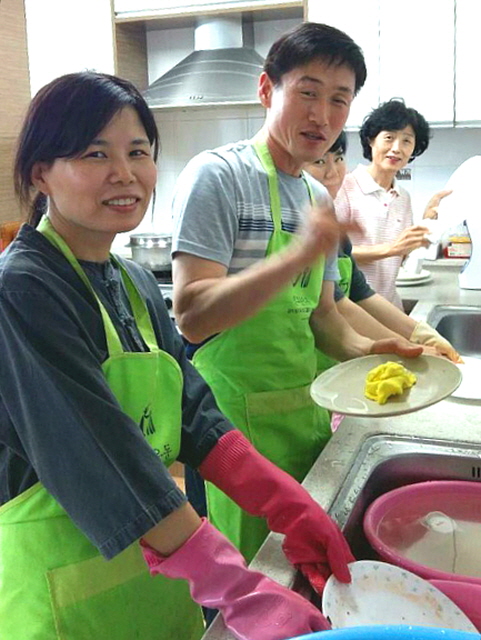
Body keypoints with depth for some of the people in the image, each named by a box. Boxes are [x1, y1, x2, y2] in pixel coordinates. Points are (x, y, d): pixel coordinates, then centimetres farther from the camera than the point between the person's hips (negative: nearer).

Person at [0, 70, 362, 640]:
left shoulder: (137, 284, 4)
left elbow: (194, 415, 0)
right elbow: (99, 458, -28)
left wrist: (291, 508, -11)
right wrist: (240, 593, -29)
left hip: (157, 559, 7)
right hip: (64, 584, -7)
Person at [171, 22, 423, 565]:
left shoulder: (320, 199, 11)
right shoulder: (217, 175, -12)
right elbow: (191, 315, -22)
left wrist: (361, 350, -5)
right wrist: (299, 256, -31)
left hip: (304, 412, 7)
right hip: (237, 419, -7)